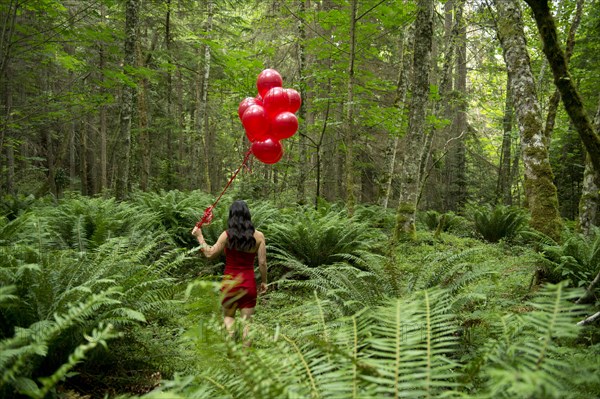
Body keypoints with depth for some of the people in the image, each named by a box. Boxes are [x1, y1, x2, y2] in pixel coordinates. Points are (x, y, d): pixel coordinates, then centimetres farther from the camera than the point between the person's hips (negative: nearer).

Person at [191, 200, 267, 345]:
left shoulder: (227, 235, -10)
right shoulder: (258, 236, -5)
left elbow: (210, 254, -3)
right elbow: (262, 263, -3)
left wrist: (199, 236, 9)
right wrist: (264, 281, 11)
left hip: (230, 282, -1)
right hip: (249, 282, 1)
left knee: (228, 315, 21)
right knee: (246, 320, 10)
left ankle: (231, 334, -5)